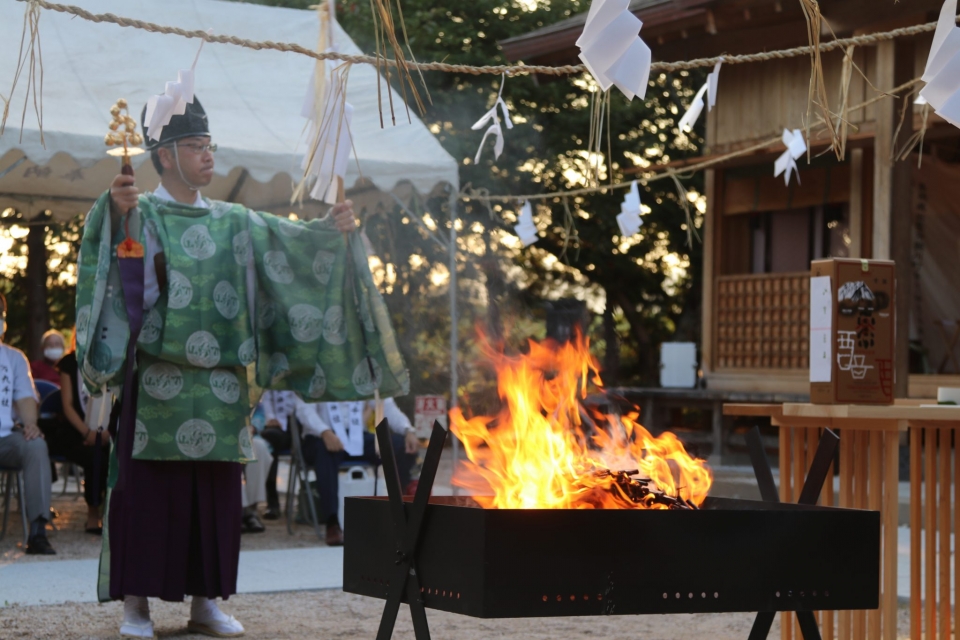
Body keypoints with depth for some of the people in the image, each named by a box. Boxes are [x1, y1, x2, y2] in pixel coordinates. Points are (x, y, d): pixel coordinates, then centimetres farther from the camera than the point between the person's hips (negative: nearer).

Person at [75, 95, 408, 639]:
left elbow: (290, 241, 8)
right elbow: (106, 240, -19)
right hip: (157, 381, -4)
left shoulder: (234, 223, 17)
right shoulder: (141, 214, 1)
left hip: (219, 385, 5)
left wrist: (330, 229, -9)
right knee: (148, 488, -4)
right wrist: (116, 210, -39)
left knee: (216, 492, 5)